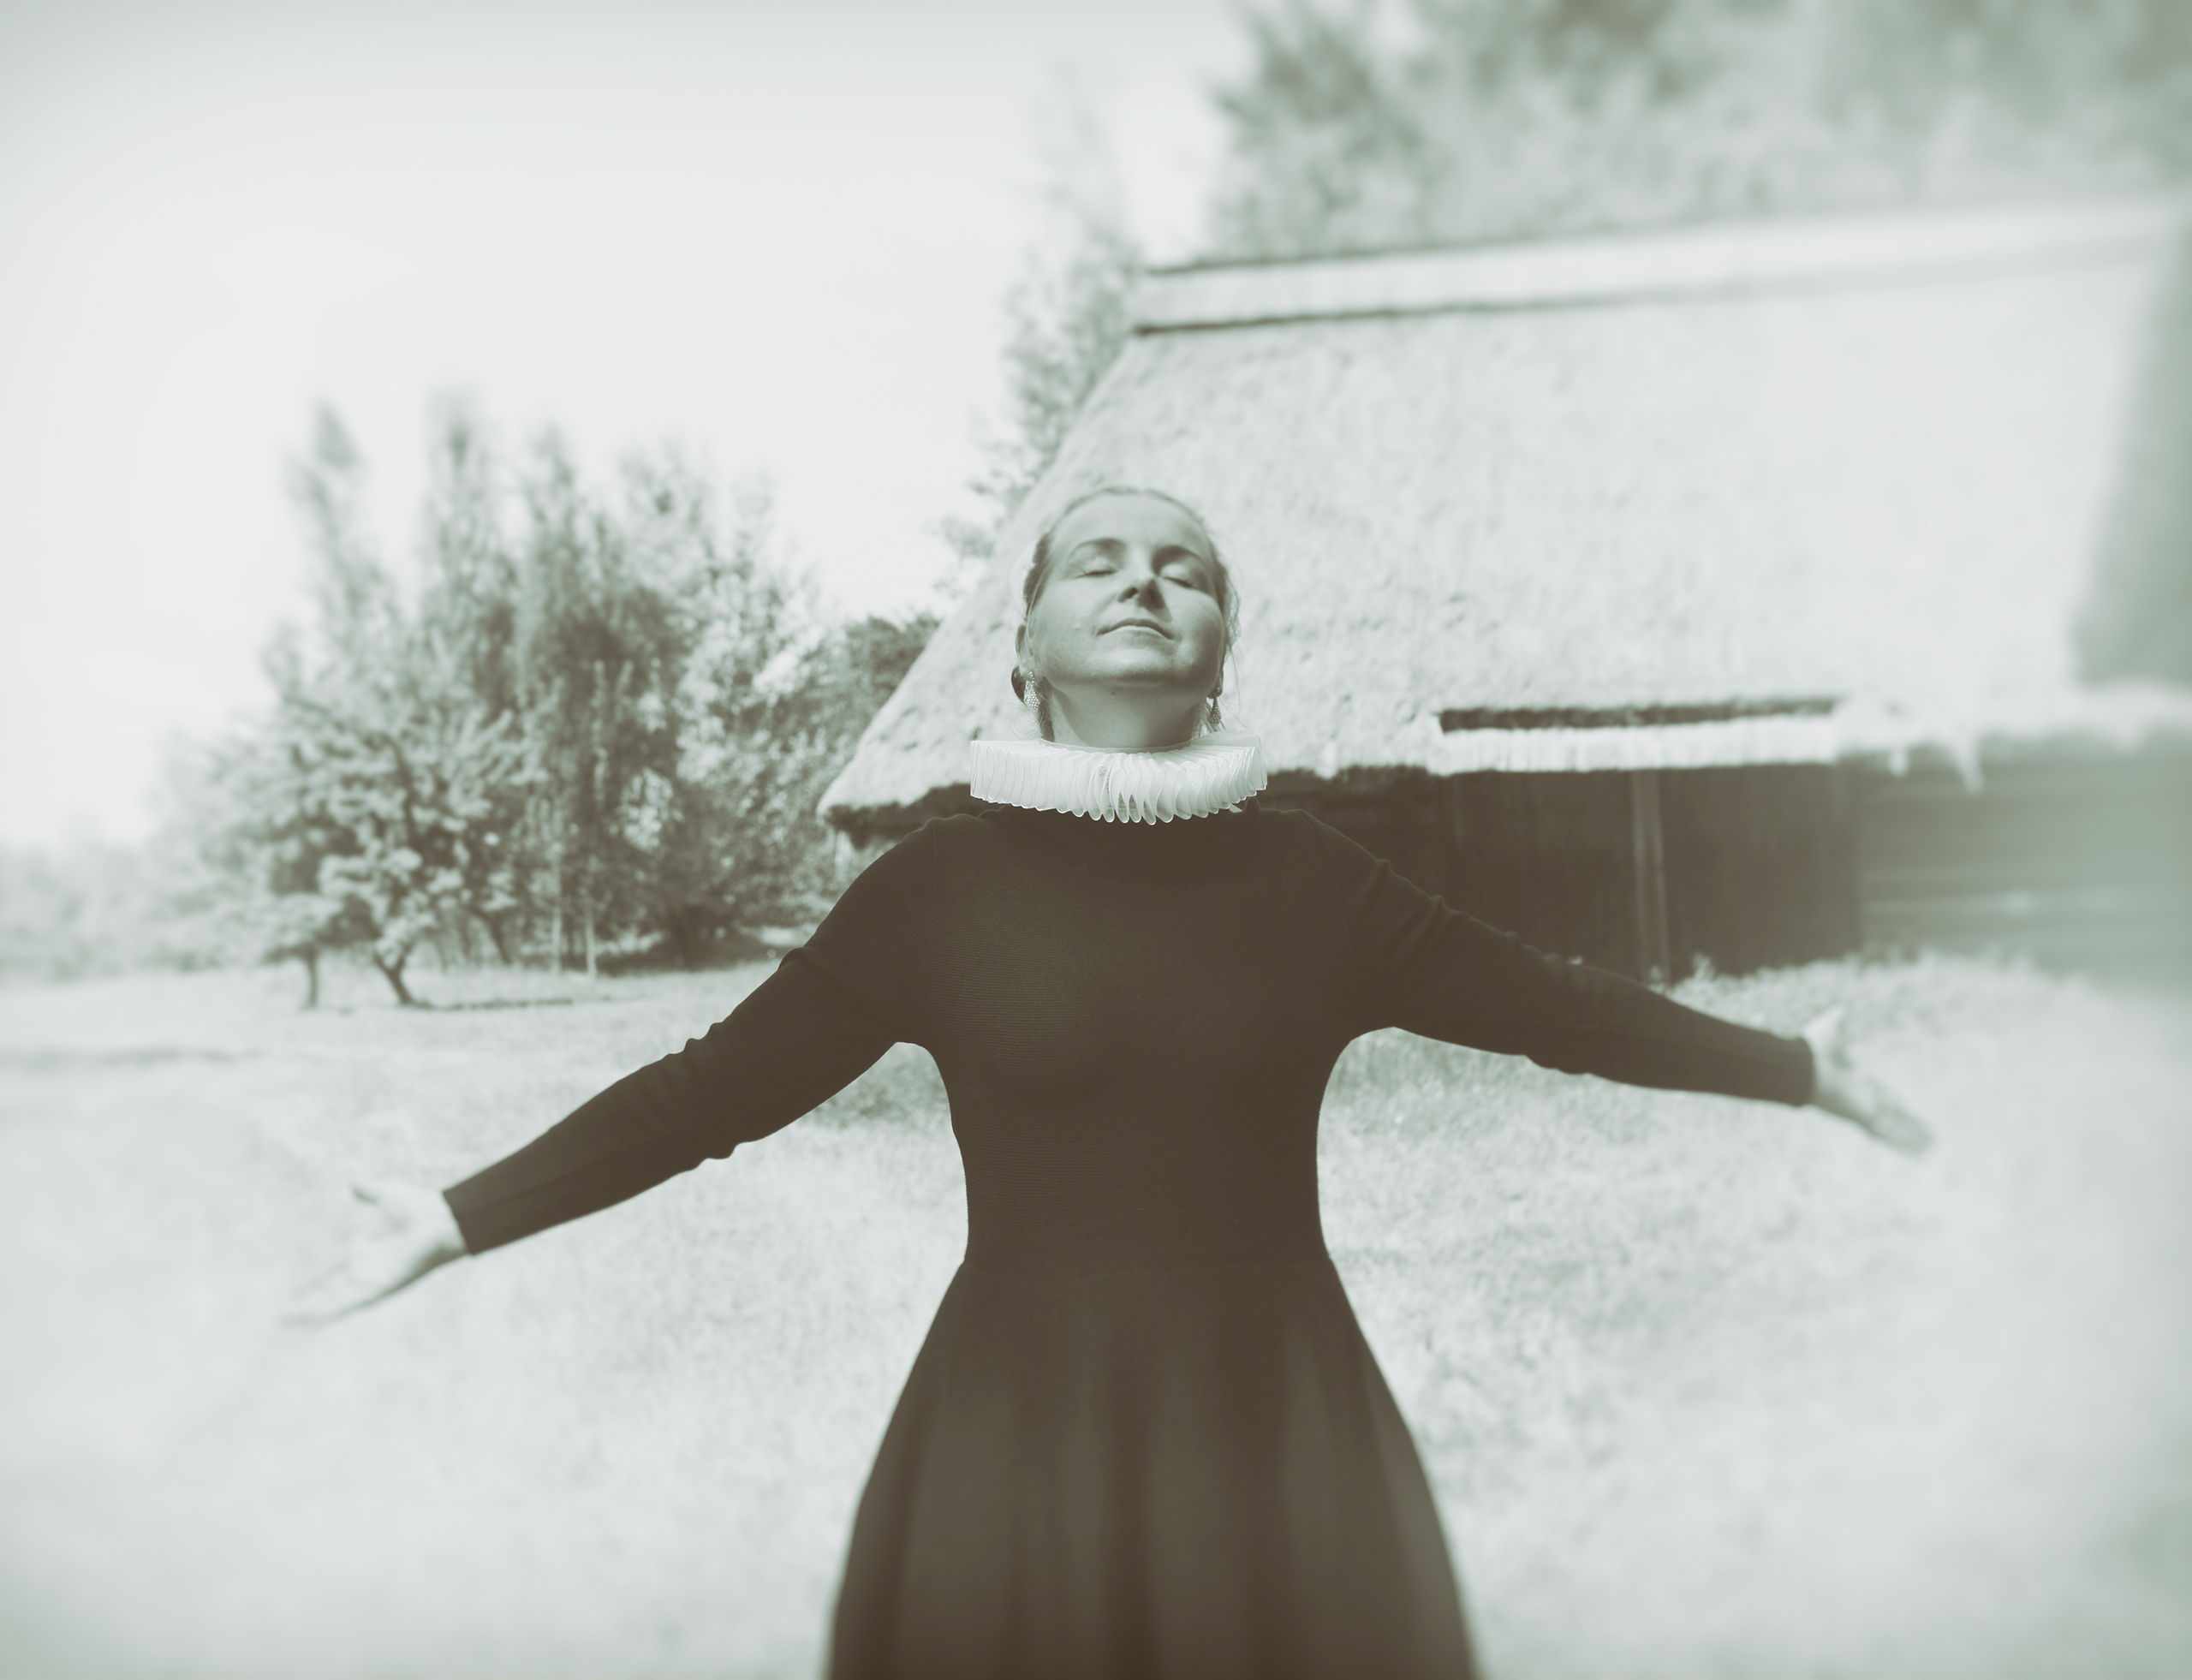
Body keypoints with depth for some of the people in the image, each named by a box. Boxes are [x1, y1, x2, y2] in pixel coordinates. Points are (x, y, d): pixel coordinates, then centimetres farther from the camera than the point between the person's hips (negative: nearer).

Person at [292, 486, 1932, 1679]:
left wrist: (1791, 1067, 16)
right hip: (1023, 1438, -1)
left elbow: (1548, 1002, 11)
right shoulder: (941, 884, -2)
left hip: (1278, 1440, 1)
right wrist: (466, 1216, -2)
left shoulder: (1306, 876, 2)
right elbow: (717, 1086, 0)